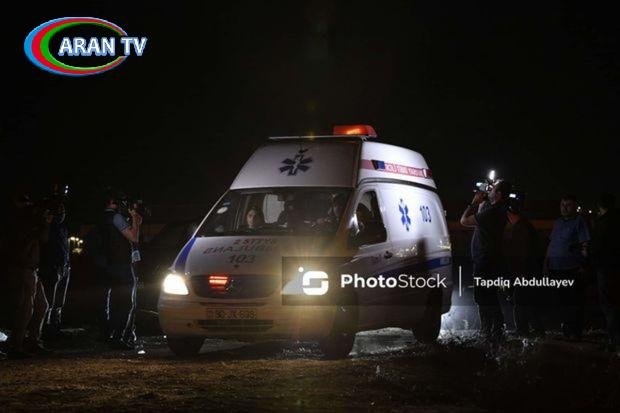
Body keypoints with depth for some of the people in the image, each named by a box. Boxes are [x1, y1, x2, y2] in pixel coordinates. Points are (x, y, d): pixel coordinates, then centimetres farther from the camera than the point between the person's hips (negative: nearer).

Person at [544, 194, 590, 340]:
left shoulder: (579, 222, -2)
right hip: (556, 268, 7)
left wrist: (583, 266, -14)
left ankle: (575, 332, 0)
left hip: (572, 268, -7)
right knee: (560, 300, 10)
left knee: (574, 301, -4)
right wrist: (546, 262, 16)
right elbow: (551, 244, 23)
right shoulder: (557, 223, 18)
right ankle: (565, 330, 18)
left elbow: (585, 245, -8)